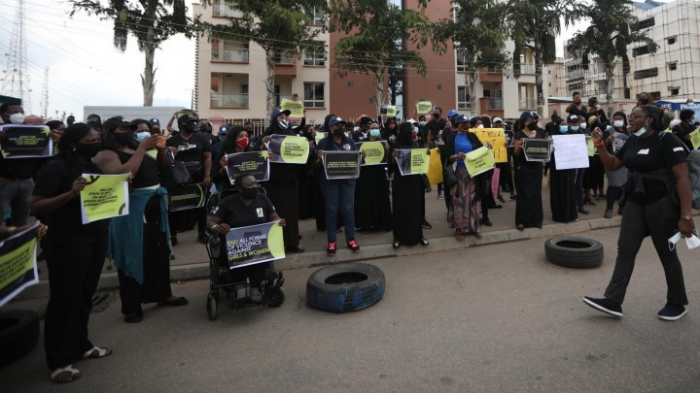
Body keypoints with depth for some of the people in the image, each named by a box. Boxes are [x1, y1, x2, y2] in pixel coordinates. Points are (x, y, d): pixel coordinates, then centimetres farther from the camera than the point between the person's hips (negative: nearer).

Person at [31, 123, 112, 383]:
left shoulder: (95, 165, 11)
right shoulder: (56, 168, -11)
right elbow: (36, 206, -14)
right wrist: (71, 193, -28)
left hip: (96, 237, 7)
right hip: (68, 241, -6)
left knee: (85, 294, 14)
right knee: (65, 297, 2)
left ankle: (80, 345, 29)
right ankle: (59, 361, 14)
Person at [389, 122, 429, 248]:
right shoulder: (395, 145, -6)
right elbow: (391, 166, -7)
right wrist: (393, 158, -28)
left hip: (415, 181, 4)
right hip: (400, 182, -4)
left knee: (416, 208, 8)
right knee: (400, 208, 2)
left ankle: (418, 235, 19)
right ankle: (398, 237, 11)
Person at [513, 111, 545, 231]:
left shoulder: (540, 133, 10)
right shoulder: (519, 135, -5)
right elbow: (516, 153, -7)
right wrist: (520, 146, -26)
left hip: (536, 167, 5)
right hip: (523, 168, -5)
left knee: (536, 192, 8)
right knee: (524, 193, -2)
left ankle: (536, 219, 18)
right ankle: (521, 220, 3)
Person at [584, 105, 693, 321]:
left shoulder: (667, 140, -13)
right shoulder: (632, 141, 7)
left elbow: (683, 178, -17)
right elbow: (612, 164, 14)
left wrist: (686, 215, -21)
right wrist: (599, 144, -2)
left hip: (661, 203, -6)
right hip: (635, 202, 6)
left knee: (666, 253, 7)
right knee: (625, 250, 2)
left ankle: (677, 303, 27)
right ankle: (613, 301, 5)